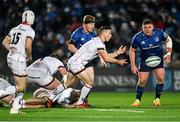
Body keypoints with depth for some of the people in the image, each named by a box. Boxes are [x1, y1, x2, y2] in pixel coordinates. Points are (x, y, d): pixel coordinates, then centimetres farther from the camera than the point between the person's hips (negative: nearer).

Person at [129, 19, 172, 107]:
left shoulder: (159, 33, -17)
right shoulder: (137, 38, -19)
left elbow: (168, 40, 4)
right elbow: (132, 51, -4)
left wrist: (168, 53, -3)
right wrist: (133, 65, -8)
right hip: (145, 61, -1)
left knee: (160, 78, -13)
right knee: (142, 81, -6)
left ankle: (157, 99, 3)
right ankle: (137, 100, 12)